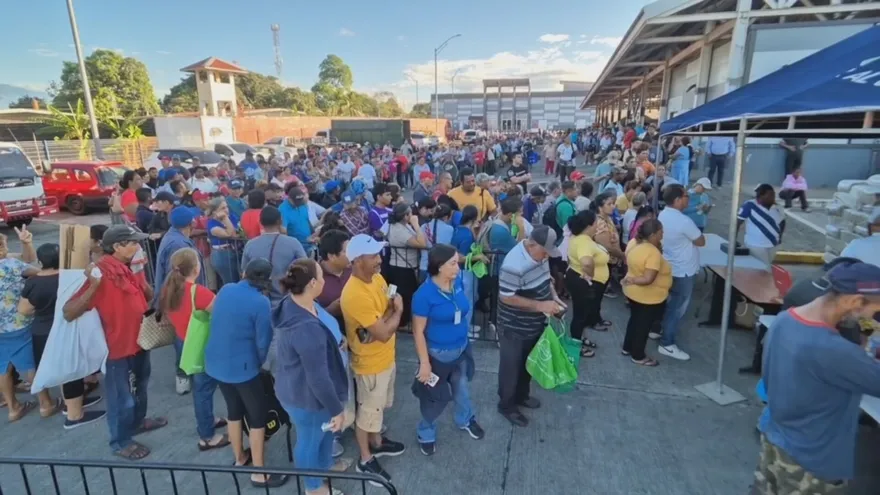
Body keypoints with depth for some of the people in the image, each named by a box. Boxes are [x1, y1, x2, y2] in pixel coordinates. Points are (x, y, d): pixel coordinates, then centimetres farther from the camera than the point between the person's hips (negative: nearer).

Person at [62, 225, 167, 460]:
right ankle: (121, 442, 31)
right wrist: (93, 285, -39)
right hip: (118, 347, -8)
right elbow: (68, 313, -28)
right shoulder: (102, 275, -25)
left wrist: (140, 275, -8)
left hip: (139, 341, 8)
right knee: (121, 398, 10)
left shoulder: (129, 269, -2)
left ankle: (137, 421, 50)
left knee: (139, 388, 27)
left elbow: (149, 297, 8)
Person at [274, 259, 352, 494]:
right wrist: (337, 409, -20)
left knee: (325, 430, 32)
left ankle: (325, 464, 59)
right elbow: (318, 378, -32)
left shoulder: (295, 303, -10)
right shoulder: (307, 329, -40)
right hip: (307, 397, -9)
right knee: (310, 440, 20)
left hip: (304, 389, 9)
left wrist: (337, 341, 11)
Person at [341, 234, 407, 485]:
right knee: (368, 411, 13)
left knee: (379, 405, 27)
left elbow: (388, 309, 7)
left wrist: (391, 310, -13)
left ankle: (377, 442, 49)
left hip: (386, 357, 8)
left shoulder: (377, 278, -4)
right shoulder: (355, 295, -33)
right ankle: (365, 460, 34)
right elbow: (383, 333, -29)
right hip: (370, 364, -8)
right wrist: (398, 311, -15)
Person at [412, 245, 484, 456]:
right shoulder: (424, 294, -28)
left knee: (462, 387, 28)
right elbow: (418, 331, -21)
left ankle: (466, 420, 56)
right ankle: (426, 433, 42)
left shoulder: (458, 282, -10)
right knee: (435, 397, 15)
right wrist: (424, 363, -18)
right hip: (437, 354, -6)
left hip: (461, 348, 6)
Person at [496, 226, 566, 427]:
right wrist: (540, 306, -27)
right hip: (515, 328, -8)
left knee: (528, 364, 25)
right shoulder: (514, 265, -32)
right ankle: (507, 405, 33)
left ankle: (521, 396, 47)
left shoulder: (540, 254, -4)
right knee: (511, 367, 12)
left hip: (535, 324, 8)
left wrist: (554, 297, -5)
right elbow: (506, 298, -28)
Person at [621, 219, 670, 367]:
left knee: (634, 319, 24)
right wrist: (633, 280, -20)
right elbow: (648, 279, -33)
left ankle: (627, 348, 39)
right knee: (644, 325, 10)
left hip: (632, 292, 8)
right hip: (649, 297, -8)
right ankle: (638, 356, 27)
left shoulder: (633, 242, -4)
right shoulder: (653, 252, -30)